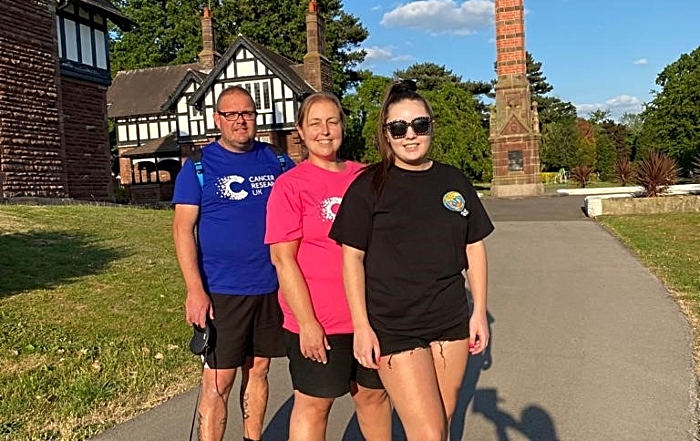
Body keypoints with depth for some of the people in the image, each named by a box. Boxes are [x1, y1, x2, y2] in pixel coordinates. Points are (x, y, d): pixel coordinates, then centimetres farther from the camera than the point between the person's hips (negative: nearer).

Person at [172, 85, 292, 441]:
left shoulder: (276, 161, 6)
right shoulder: (199, 165, -1)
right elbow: (183, 228, -6)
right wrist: (195, 290, -14)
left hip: (272, 287, 3)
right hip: (221, 291, -3)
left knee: (258, 370, 15)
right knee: (218, 382, 1)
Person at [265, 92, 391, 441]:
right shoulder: (290, 185, -8)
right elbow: (283, 259, -11)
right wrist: (307, 322, -15)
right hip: (317, 321, -4)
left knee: (374, 393, 18)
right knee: (314, 403, 9)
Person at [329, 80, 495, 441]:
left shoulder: (454, 182, 6)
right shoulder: (368, 187, -6)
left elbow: (474, 249, 11)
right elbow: (352, 259, -6)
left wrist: (479, 311, 8)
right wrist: (361, 327, -9)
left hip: (451, 322, 4)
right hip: (393, 327, -4)